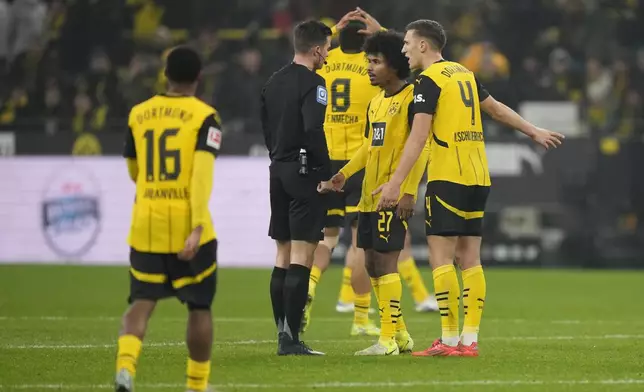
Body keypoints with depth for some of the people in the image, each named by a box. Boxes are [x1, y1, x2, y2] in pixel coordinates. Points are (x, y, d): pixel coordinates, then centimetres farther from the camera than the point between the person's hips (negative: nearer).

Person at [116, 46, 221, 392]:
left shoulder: (138, 115, 7)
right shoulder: (204, 117, -6)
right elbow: (202, 175, -17)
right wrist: (197, 227, -21)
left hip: (146, 223, 3)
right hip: (188, 223, -3)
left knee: (141, 301, 5)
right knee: (199, 306, 12)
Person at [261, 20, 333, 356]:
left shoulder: (273, 83, 13)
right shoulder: (312, 83, -12)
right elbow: (314, 131, -22)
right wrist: (327, 175, -17)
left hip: (279, 172, 8)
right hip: (305, 173, -8)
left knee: (283, 256, 11)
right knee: (301, 257, -7)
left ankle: (282, 333, 13)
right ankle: (291, 338, -10)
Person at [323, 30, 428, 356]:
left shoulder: (411, 98, -11)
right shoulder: (375, 102, 16)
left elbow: (421, 147, -16)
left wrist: (409, 191, -22)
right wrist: (345, 173, 12)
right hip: (370, 194, 9)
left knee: (385, 261, -10)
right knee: (372, 262, 10)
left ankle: (388, 340, -6)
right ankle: (399, 333, 20)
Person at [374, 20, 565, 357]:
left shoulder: (429, 80, -8)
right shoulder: (464, 74, 15)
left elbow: (419, 136, -16)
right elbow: (496, 109, 25)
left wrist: (396, 182, -19)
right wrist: (535, 132, 39)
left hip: (448, 178, -8)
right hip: (478, 178, 8)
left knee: (441, 258, -6)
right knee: (469, 259, 7)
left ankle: (449, 341, -9)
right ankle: (470, 340, 5)